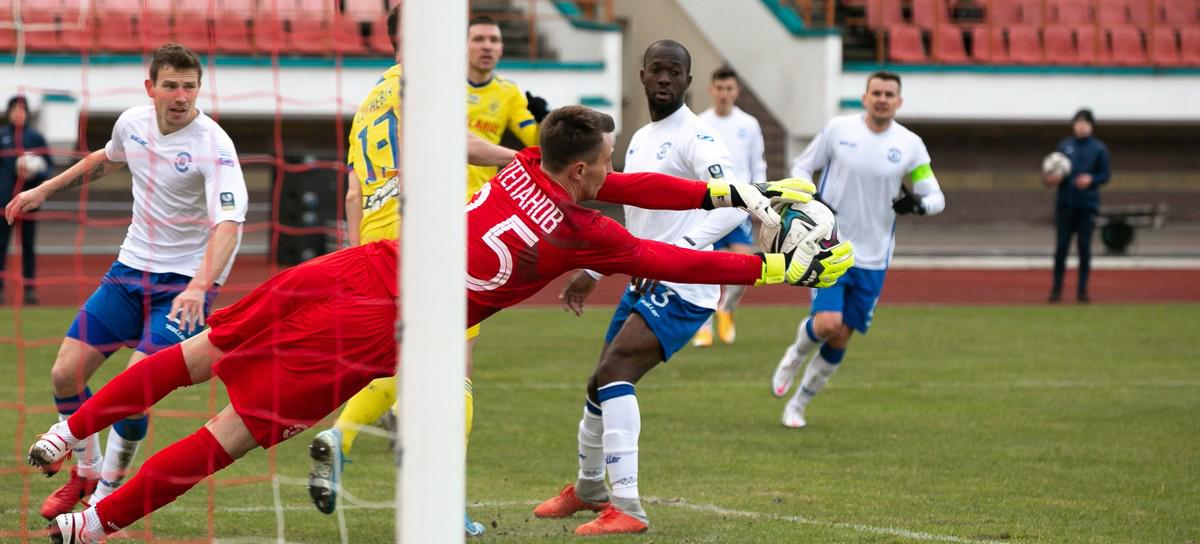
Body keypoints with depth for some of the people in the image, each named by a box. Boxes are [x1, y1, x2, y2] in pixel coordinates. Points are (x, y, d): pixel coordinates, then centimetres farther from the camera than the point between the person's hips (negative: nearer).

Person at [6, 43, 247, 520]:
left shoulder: (213, 145, -21)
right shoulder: (133, 123, -1)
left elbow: (229, 223, -32)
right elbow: (107, 159, 25)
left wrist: (199, 287, -46)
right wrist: (45, 189, 27)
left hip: (185, 284, -6)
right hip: (131, 268, 6)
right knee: (65, 373, 0)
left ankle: (106, 498, 3)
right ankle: (86, 472, 25)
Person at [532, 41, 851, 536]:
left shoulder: (694, 138, -13)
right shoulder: (640, 140, 16)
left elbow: (733, 204, -28)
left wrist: (673, 253, -39)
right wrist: (592, 273, 29)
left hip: (683, 290, -9)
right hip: (643, 288, 9)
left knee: (613, 374, -23)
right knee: (601, 384, 18)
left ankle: (626, 508, -26)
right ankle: (588, 490, 42)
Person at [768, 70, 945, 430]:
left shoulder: (910, 145, 0)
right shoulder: (839, 129, -3)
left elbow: (936, 197, 5)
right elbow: (801, 167, 8)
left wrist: (918, 204, -19)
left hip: (872, 259, 2)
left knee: (841, 338, 6)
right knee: (827, 323, -21)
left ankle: (798, 404, 24)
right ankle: (795, 356, 14)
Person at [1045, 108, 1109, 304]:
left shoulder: (1099, 148, 3)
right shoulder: (1064, 145, 7)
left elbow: (1105, 175, 4)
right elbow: (1055, 172, 11)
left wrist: (1091, 179, -15)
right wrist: (1051, 178, -11)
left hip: (1087, 205, -1)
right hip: (1065, 204, 1)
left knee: (1085, 248, 0)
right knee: (1061, 247, -1)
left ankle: (1082, 290, 8)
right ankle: (1056, 289, 6)